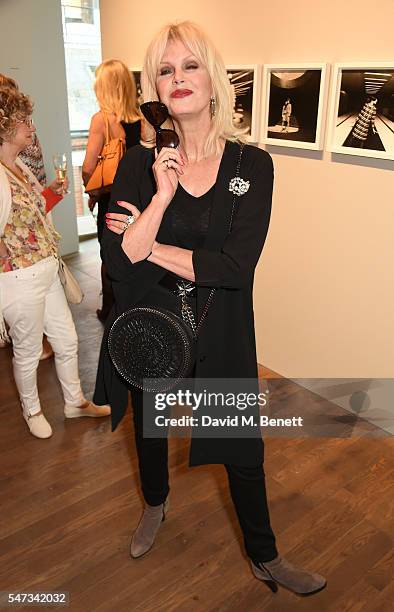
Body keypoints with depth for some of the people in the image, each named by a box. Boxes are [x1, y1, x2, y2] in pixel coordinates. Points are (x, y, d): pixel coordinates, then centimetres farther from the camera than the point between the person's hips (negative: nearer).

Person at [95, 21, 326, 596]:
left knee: (242, 449, 13)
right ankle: (155, 504, 59)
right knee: (149, 429, 25)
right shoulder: (140, 163, -7)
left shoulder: (252, 164, -10)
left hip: (219, 332, -1)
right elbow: (118, 261, -17)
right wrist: (163, 195, -24)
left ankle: (265, 558, 41)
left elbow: (237, 267, -20)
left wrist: (149, 246, -16)